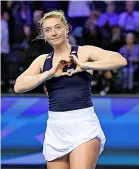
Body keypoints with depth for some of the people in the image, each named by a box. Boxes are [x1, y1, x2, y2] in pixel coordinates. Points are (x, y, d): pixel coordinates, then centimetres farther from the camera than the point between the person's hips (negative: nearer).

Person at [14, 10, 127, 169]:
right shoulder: (42, 60, 11)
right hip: (55, 128, 5)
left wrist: (84, 65, -16)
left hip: (83, 125, -5)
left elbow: (121, 60, -13)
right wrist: (50, 73, -9)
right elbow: (18, 86, 0)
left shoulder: (84, 52, 0)